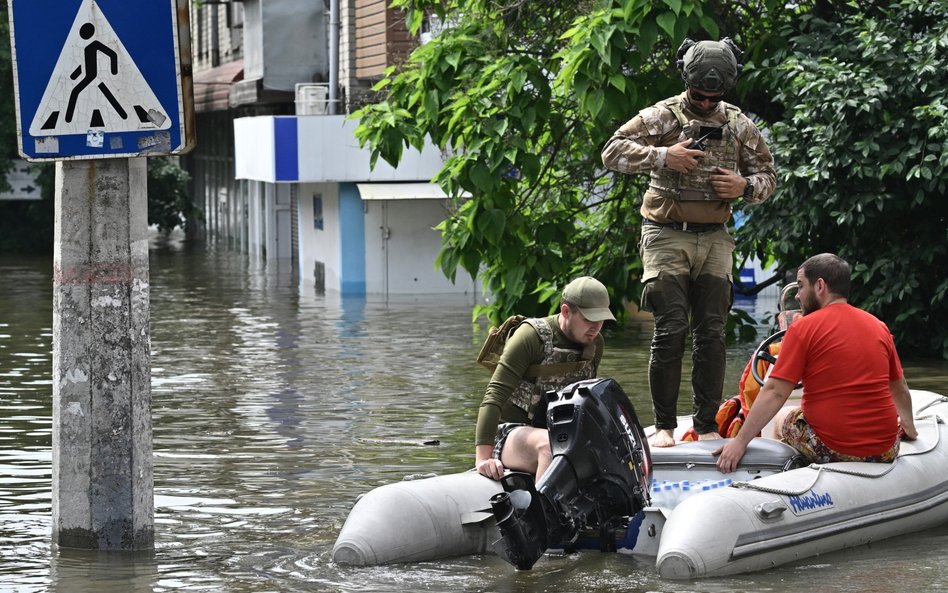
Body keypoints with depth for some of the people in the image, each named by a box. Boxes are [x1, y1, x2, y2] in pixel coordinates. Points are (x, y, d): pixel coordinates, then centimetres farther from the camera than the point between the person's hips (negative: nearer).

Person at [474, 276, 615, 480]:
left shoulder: (595, 344, 7)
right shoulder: (531, 337, -14)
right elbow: (495, 395, -21)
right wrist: (483, 457, -31)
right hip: (511, 433, -7)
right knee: (551, 447, -39)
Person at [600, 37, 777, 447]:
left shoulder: (738, 126, 8)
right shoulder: (663, 117, -3)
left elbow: (767, 175, 16)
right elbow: (613, 152, -9)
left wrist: (745, 187, -7)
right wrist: (662, 156, -21)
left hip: (714, 241, 3)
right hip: (667, 238, -3)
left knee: (711, 334, 1)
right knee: (671, 331, -9)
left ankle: (706, 426, 8)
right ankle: (663, 425, -2)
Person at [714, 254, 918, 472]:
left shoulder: (803, 328, -7)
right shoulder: (879, 327, 8)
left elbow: (775, 392, -13)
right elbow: (900, 389, 19)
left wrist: (740, 442, -12)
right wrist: (909, 427, 38)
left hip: (830, 449, -4)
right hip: (885, 451, 4)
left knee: (781, 417, 24)